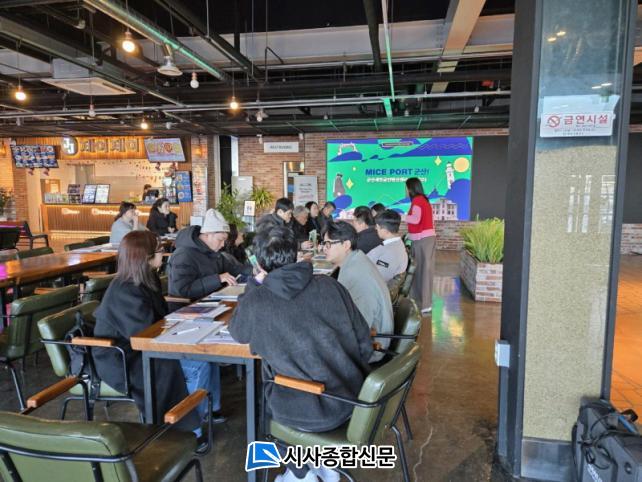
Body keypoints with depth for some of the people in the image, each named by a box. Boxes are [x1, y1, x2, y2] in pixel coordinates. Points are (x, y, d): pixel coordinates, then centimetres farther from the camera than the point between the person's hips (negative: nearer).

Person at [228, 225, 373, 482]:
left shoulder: (256, 301, -16)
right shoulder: (330, 285, -8)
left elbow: (237, 333, 8)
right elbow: (365, 344, -2)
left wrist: (255, 284, 11)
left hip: (307, 413, -3)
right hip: (354, 399, 4)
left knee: (263, 393, 28)